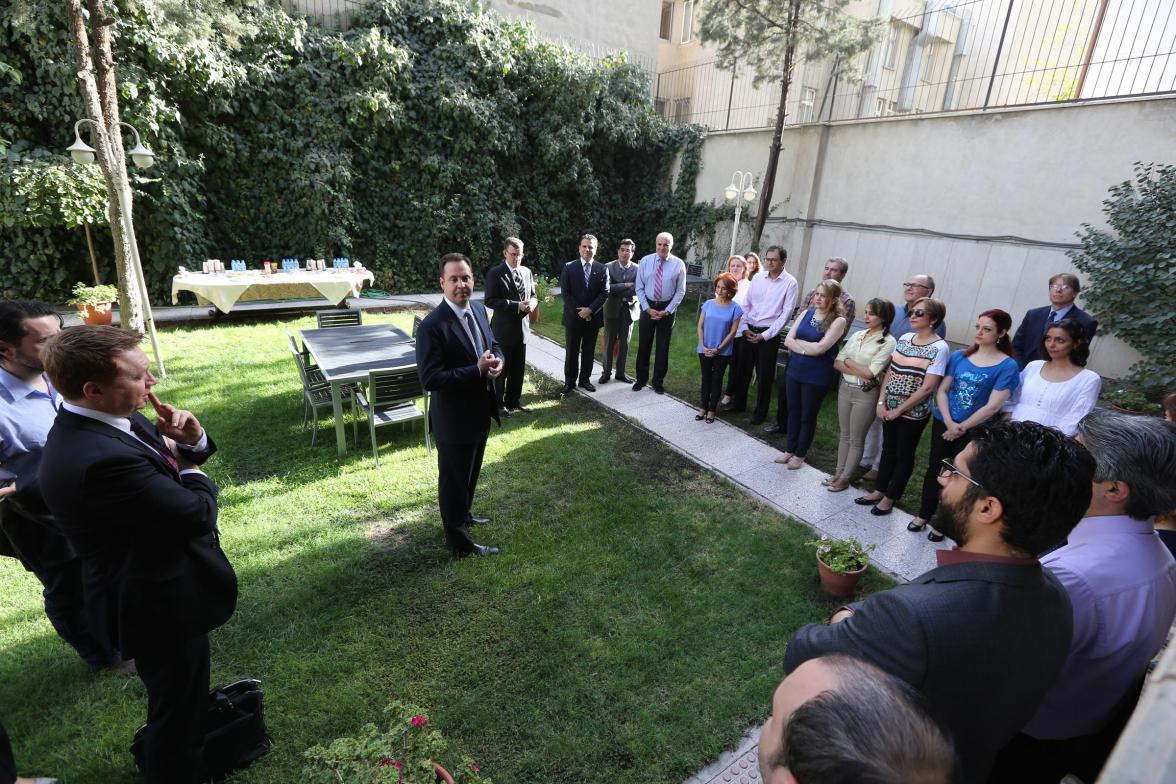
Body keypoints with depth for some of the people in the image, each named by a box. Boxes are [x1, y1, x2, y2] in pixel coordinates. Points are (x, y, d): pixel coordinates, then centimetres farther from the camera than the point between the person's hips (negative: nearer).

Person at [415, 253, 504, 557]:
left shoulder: (478, 309, 1)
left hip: (481, 411, 8)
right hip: (454, 418, -8)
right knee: (453, 479, 11)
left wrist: (497, 360, -10)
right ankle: (458, 540, 29)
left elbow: (493, 344, 14)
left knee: (471, 473, 27)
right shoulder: (432, 326, -23)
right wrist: (477, 371, -28)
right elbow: (430, 379, -26)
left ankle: (462, 515, 51)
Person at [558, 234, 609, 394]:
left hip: (593, 317, 1)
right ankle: (569, 381, 13)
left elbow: (604, 293, -2)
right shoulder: (569, 267, 0)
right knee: (571, 351, 5)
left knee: (589, 351, 9)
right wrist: (579, 310, -12)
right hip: (573, 316, -1)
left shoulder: (602, 269, 3)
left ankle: (585, 380, 21)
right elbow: (565, 292, -4)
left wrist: (590, 309, -14)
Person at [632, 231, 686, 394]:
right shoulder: (645, 261, -2)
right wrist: (647, 308, -10)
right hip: (648, 307, 1)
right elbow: (639, 288, -1)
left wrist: (667, 311, -10)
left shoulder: (678, 264, -4)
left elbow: (680, 291, -2)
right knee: (644, 345, 7)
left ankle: (658, 381, 23)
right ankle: (641, 379, 23)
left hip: (667, 309, 0)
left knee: (663, 347, 9)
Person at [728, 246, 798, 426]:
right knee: (743, 369, 13)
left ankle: (760, 413, 19)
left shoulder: (789, 283, -8)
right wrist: (744, 328, -1)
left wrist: (765, 335, -13)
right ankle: (738, 404, 31)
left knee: (764, 376, 4)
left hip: (769, 335, -4)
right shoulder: (758, 279, 5)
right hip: (749, 331, 4)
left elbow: (786, 314, -10)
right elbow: (746, 305, 10)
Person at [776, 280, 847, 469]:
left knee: (808, 416, 10)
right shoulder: (807, 313, 4)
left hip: (817, 377, -5)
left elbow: (819, 348, -22)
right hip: (794, 371, 5)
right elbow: (788, 341, -3)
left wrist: (797, 341, -9)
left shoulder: (838, 321, -12)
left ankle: (800, 454, 26)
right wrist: (807, 349, -17)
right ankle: (790, 450, 31)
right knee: (793, 412, 15)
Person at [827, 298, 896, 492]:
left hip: (866, 394, -5)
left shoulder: (888, 342, -11)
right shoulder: (857, 335, 5)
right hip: (845, 388, 6)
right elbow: (837, 363, 1)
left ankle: (844, 478, 20)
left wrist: (849, 362, -6)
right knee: (844, 435, 17)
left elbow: (870, 373, -19)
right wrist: (858, 372, -14)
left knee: (856, 440, 8)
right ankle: (838, 472, 28)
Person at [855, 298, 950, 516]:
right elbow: (890, 371, 6)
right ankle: (879, 491, 30)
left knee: (904, 455, 9)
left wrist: (899, 410, -13)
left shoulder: (940, 348, -15)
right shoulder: (904, 338, 3)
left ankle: (889, 498, 22)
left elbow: (928, 388, -17)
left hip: (913, 413, -6)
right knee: (888, 449, 17)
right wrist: (881, 402, -2)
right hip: (890, 407, 6)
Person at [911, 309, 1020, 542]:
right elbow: (942, 390, -2)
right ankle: (923, 515, 27)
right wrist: (949, 422, -13)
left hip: (975, 431, -3)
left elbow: (993, 406, -15)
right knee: (934, 469, 12)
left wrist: (961, 427, -12)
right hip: (944, 423, 3)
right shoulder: (960, 356, 0)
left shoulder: (1007, 366, -11)